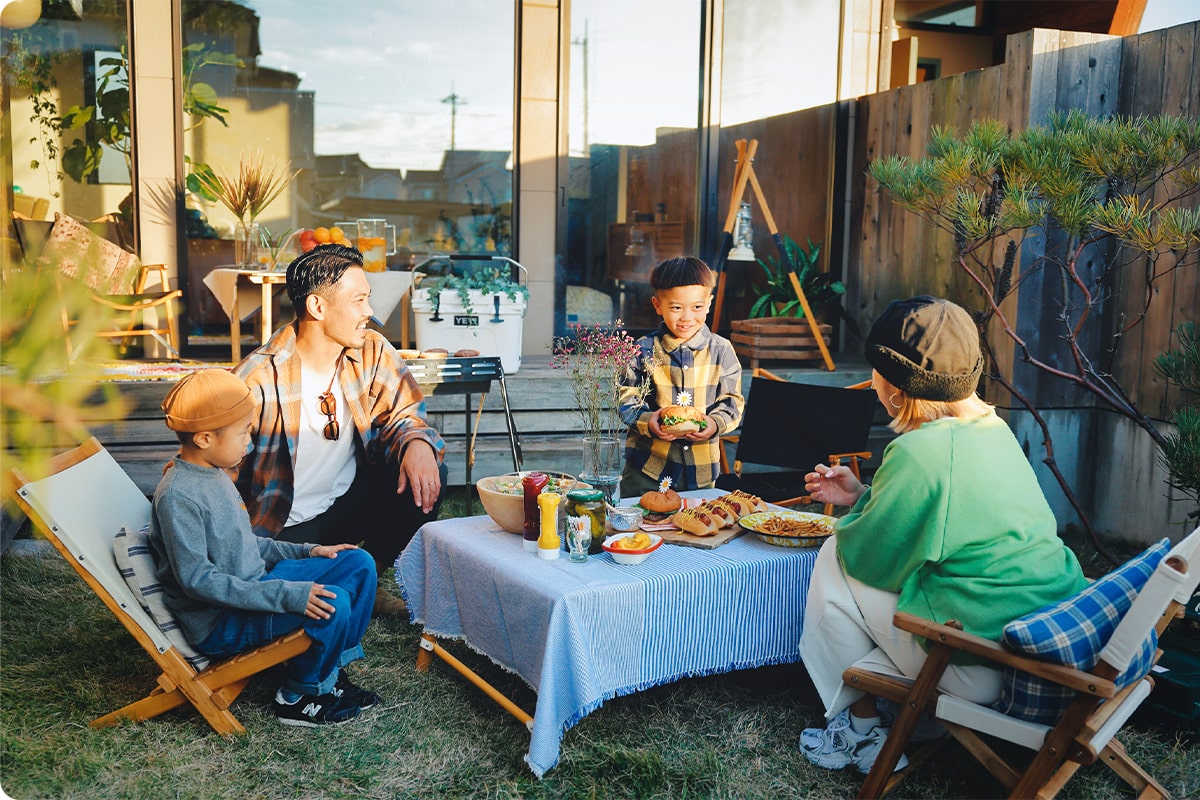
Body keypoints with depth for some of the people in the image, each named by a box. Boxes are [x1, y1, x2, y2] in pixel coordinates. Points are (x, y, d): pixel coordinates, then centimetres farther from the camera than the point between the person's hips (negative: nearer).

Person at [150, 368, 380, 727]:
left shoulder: (214, 475, 9)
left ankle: (333, 670, 11)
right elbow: (197, 578, -27)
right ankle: (299, 697, -3)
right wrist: (286, 595, -31)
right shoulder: (177, 496, -22)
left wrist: (306, 551, 10)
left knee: (359, 564, 4)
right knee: (332, 604, -28)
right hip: (217, 623, -10)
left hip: (254, 586, 10)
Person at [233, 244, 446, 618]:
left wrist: (418, 443, -26)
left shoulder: (373, 352, -6)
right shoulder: (257, 380, -20)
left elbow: (402, 417, 0)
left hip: (348, 502, 5)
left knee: (427, 478, -17)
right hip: (283, 527, -5)